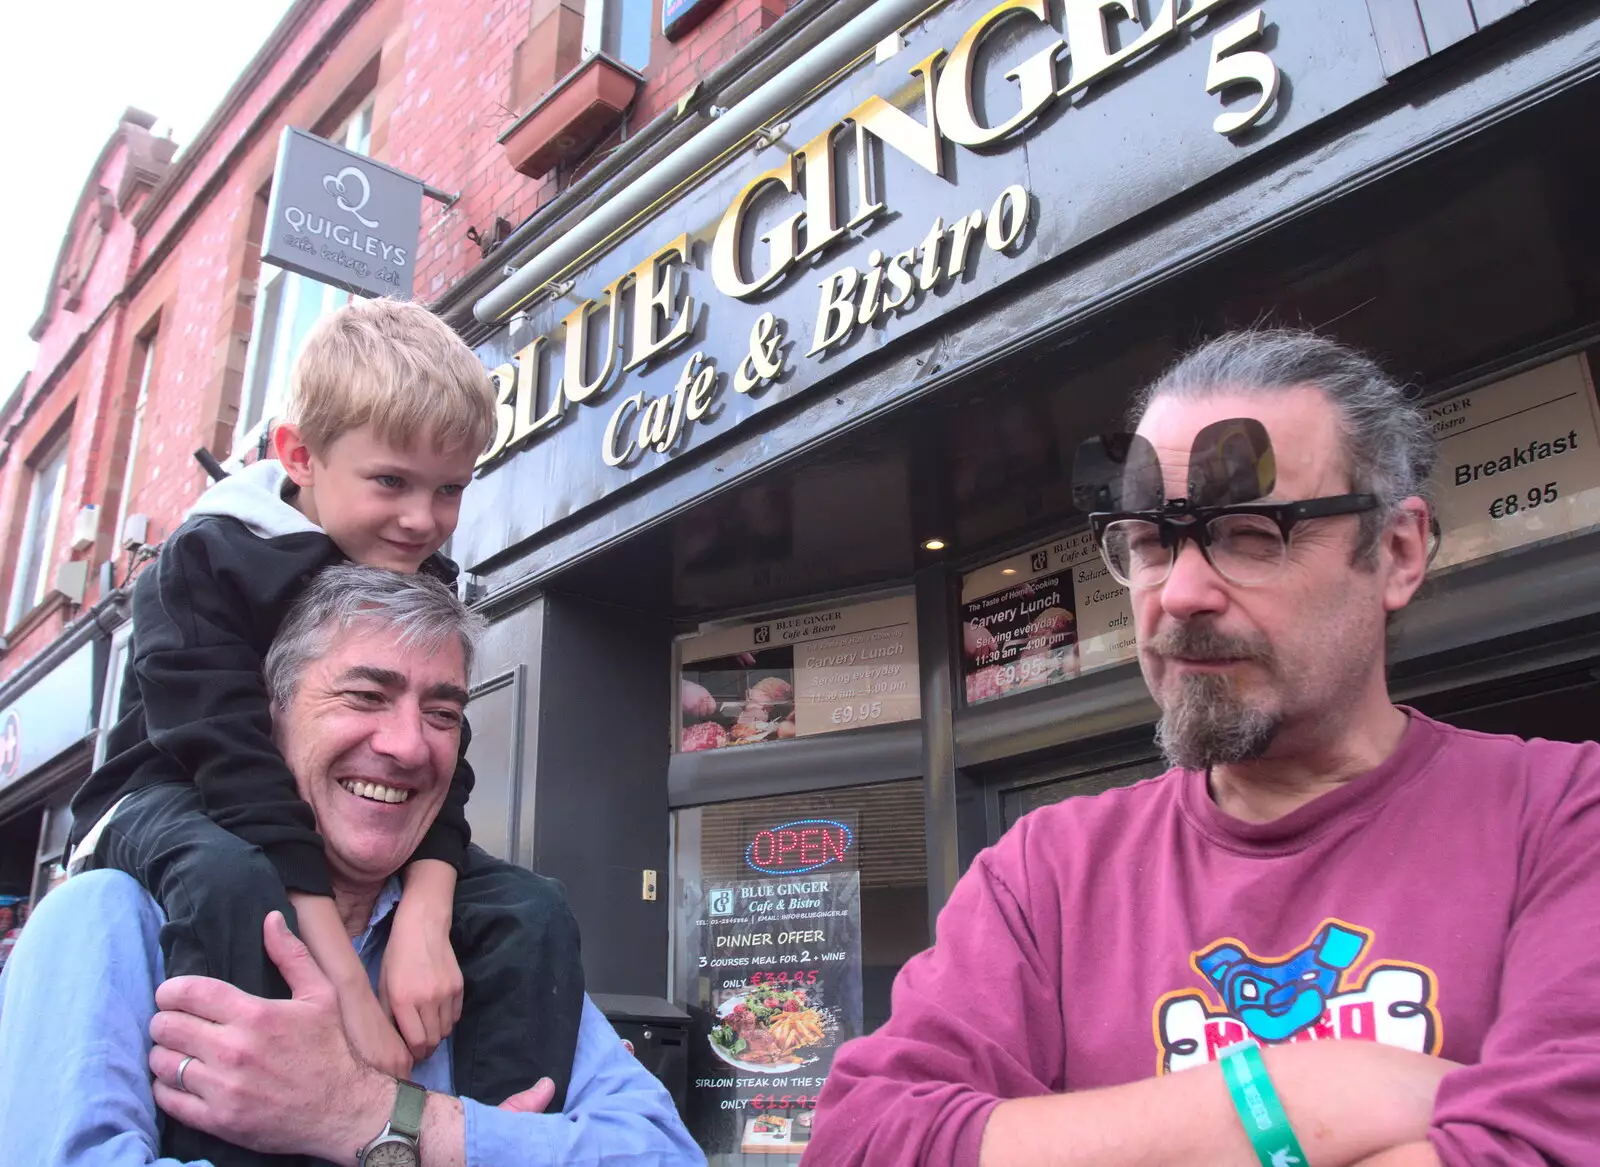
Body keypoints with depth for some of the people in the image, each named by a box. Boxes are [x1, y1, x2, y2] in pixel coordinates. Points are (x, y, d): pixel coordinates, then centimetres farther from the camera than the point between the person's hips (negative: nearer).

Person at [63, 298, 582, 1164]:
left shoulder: (427, 592, -2)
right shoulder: (205, 563, -20)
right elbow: (242, 776, -30)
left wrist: (424, 916, -31)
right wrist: (348, 987, -37)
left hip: (350, 834, 5)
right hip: (175, 807, -4)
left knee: (531, 909, -17)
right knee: (231, 878, -41)